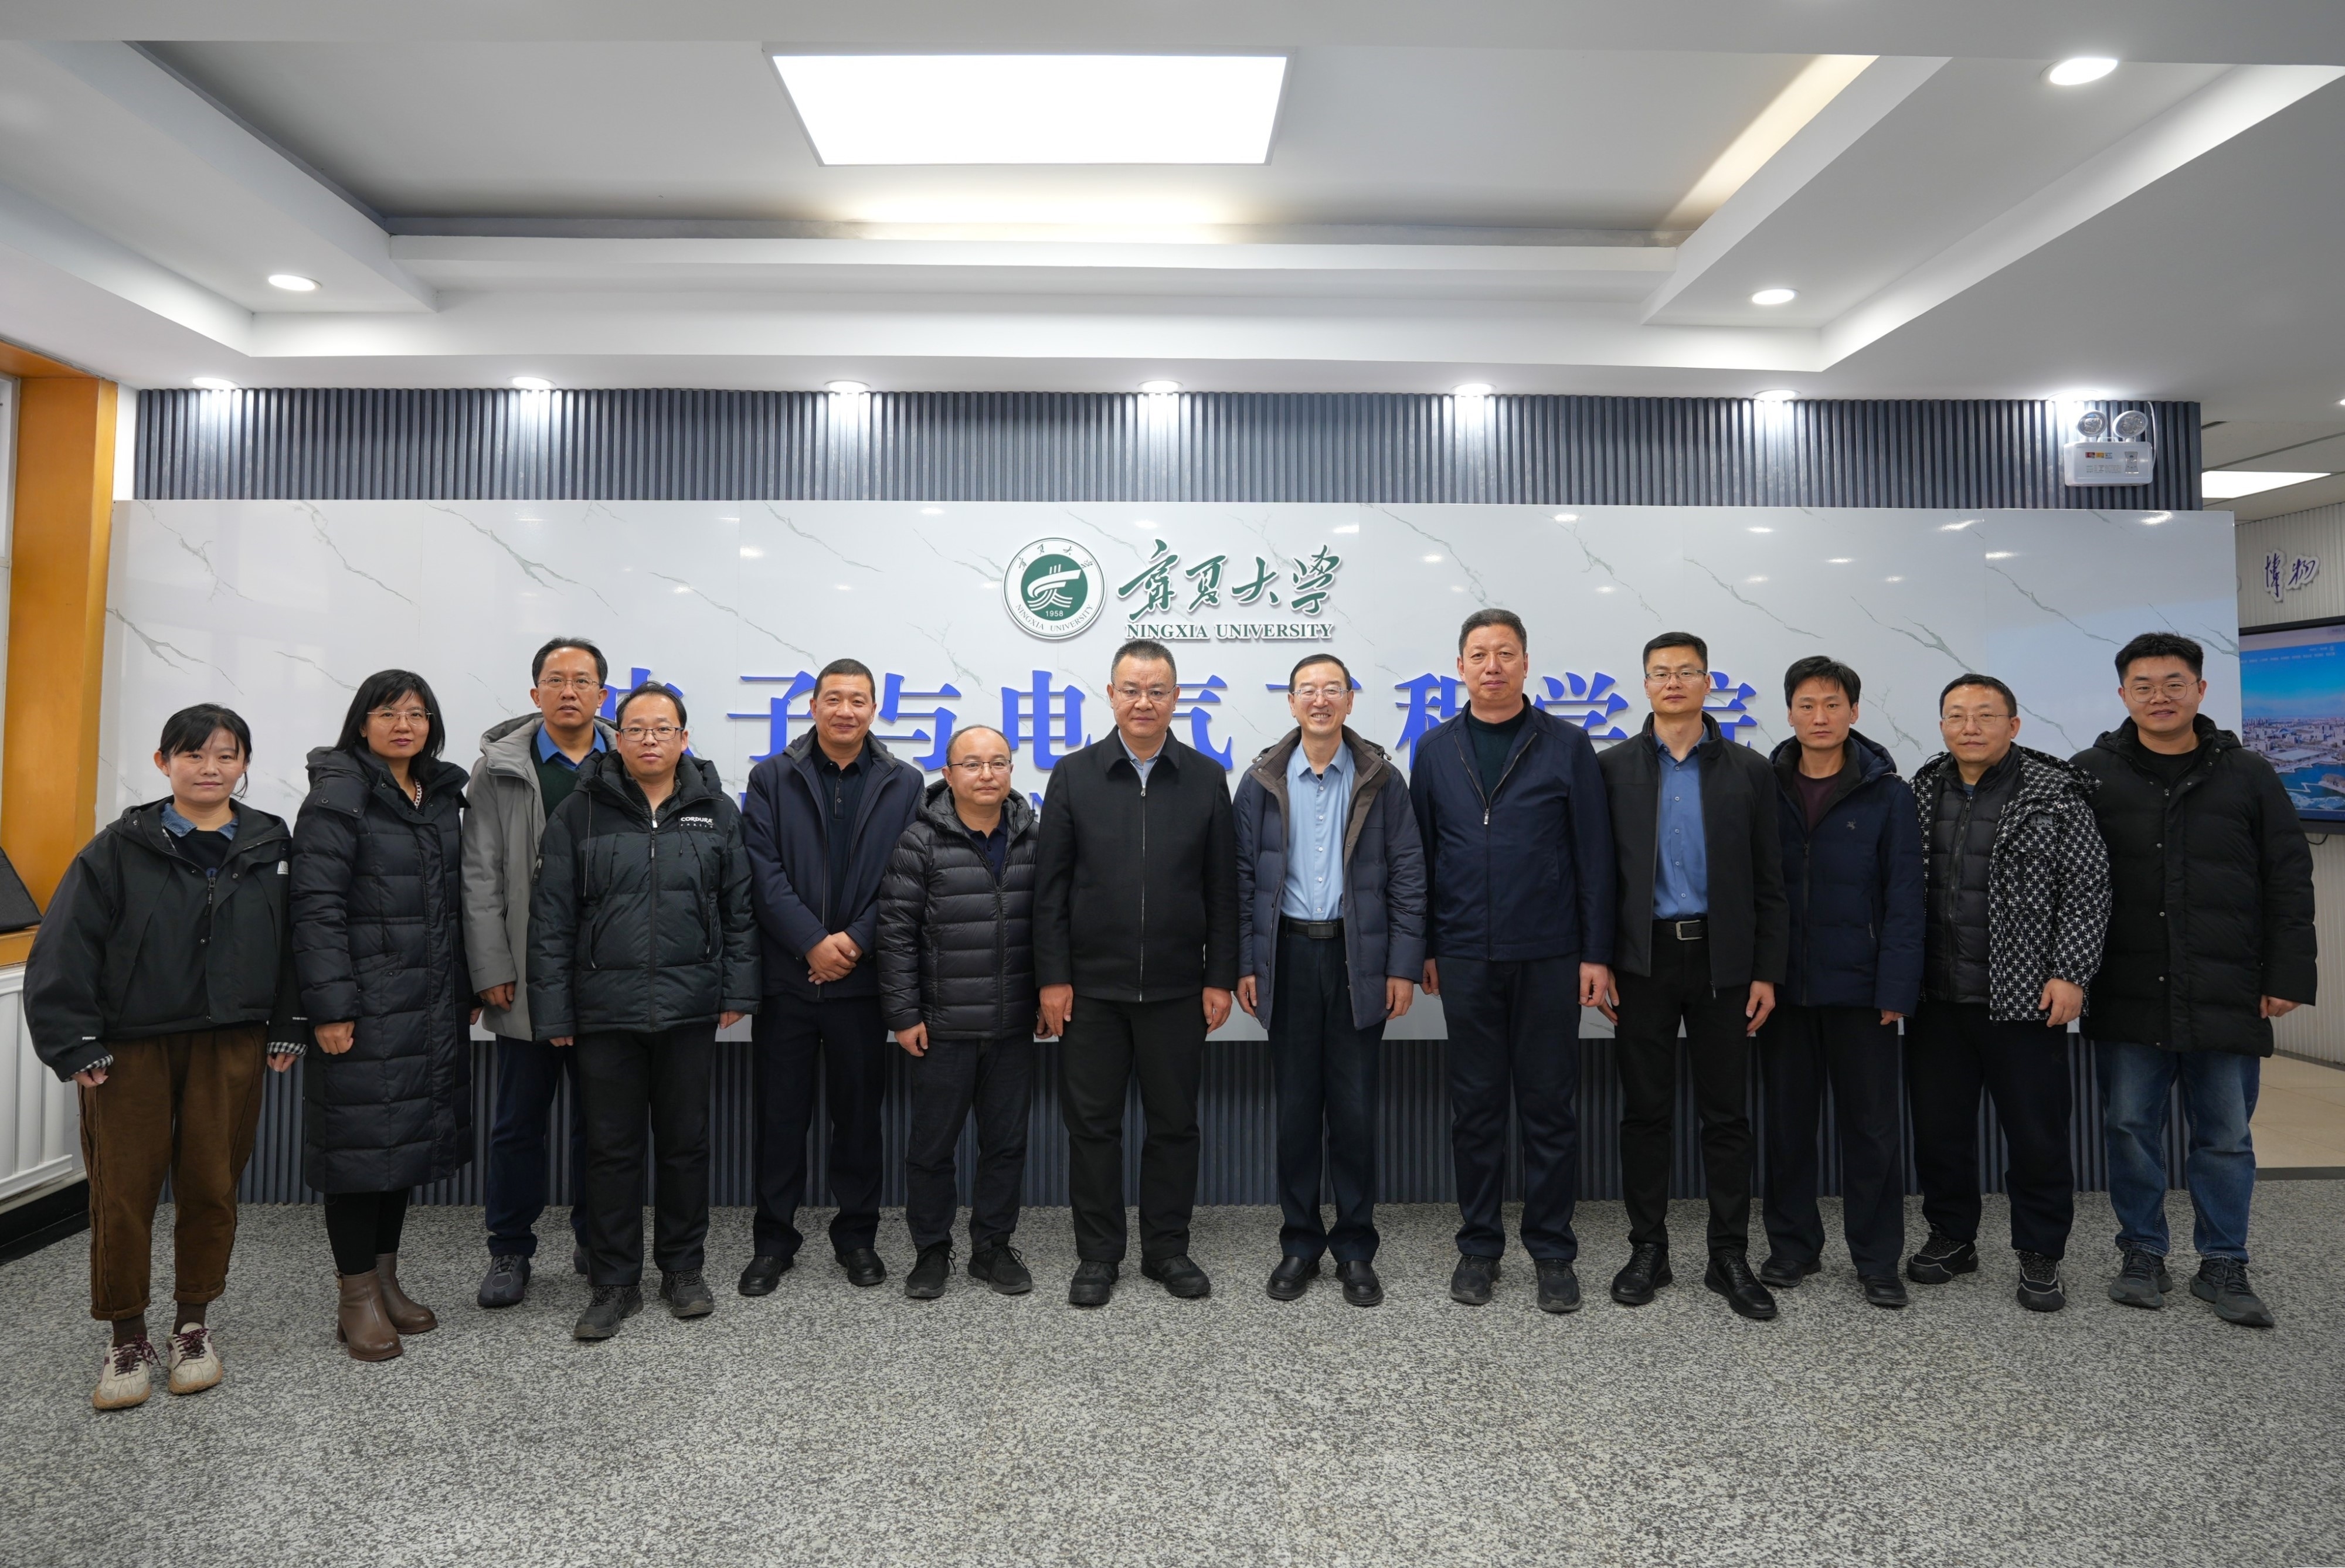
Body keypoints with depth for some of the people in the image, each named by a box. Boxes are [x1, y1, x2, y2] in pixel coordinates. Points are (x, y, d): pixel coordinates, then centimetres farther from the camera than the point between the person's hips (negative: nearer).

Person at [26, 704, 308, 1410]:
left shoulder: (272, 847, 3)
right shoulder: (120, 848, -3)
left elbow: (296, 940, 6)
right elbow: (65, 947, -5)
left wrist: (289, 1030, 3)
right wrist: (74, 1045, -9)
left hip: (230, 1046, 1)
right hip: (130, 1048, -1)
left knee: (211, 1187, 8)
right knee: (122, 1194, 3)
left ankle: (193, 1325, 26)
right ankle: (127, 1340, 21)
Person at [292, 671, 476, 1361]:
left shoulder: (442, 795, 13)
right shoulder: (338, 794, -8)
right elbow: (317, 906, -14)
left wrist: (467, 988, 12)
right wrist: (330, 1005, -18)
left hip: (433, 1005, 7)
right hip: (365, 1004, -7)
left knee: (411, 1135, 13)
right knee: (361, 1140, 1)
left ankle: (386, 1279, 27)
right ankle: (358, 1299, 13)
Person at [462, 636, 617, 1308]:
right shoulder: (500, 768, 3)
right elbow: (480, 878, 1)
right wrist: (491, 970, -5)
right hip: (528, 980, 0)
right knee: (519, 1121, 9)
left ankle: (597, 1242, 26)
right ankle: (509, 1251, 24)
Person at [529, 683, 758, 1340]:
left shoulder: (717, 811, 4)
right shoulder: (580, 813, 1)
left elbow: (740, 909, 5)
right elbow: (552, 918, 0)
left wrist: (737, 991, -1)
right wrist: (554, 1012, -3)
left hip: (691, 1009, 1)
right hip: (605, 1009, 0)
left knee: (686, 1143, 11)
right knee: (611, 1148, 8)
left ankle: (682, 1269, 27)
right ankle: (614, 1282, 21)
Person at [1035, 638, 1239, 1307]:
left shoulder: (1205, 779, 3)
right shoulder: (1074, 775, 1)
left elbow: (1223, 889, 4)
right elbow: (1050, 887, 0)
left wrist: (1220, 977, 0)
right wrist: (1052, 977, -5)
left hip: (1177, 989, 1)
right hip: (1091, 987, 0)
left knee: (1174, 1122, 10)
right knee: (1092, 1122, 8)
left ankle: (1167, 1248, 25)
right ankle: (1097, 1254, 22)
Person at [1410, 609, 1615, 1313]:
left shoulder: (1567, 746, 0)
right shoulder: (1436, 749, 5)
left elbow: (1593, 855, -1)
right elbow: (1421, 854, 6)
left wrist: (1596, 953, -5)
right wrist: (1424, 949, 3)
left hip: (1549, 956, -1)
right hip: (1465, 957, 2)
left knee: (1549, 1105, 6)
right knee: (1475, 1105, 10)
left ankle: (1552, 1251, 20)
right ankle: (1479, 1246, 23)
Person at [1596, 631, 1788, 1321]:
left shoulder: (1749, 771, 5)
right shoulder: (1614, 769, 3)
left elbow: (1769, 881, 4)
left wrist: (1767, 971, -1)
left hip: (1722, 958, 1)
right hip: (1643, 960, 0)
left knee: (1727, 1113, 7)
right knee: (1645, 1111, 7)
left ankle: (1729, 1256, 18)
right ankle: (1648, 1249, 19)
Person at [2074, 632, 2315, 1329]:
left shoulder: (2248, 776, 5)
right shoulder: (2092, 773, 2)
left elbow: (2289, 883, 6)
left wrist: (2287, 976, 0)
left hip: (2226, 998, 1)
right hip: (2127, 996, 0)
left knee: (2226, 1136, 9)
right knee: (2130, 1127, 7)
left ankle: (2224, 1265, 23)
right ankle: (2143, 1256, 21)